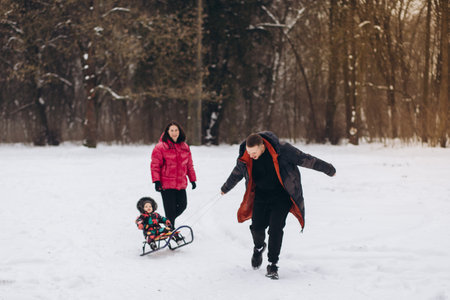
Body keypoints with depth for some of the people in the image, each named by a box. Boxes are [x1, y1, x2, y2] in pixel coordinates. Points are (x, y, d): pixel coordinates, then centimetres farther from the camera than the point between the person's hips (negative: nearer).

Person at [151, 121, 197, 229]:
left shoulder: (184, 147, 10)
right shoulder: (160, 147, -7)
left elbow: (189, 164, 18)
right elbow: (155, 165, -7)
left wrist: (193, 179, 18)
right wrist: (156, 181, -13)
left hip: (181, 184, 5)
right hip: (166, 184, -5)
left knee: (182, 205, 9)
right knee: (170, 209, -2)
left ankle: (169, 220, 33)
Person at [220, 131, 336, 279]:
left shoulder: (281, 150, -22)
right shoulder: (245, 157, -11)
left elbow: (304, 159, -11)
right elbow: (237, 173, 11)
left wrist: (327, 169, -1)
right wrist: (226, 188, 27)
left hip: (282, 196, -3)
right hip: (261, 194, 3)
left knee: (275, 228, -14)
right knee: (257, 226, -6)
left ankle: (273, 264, -1)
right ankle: (259, 248, 29)